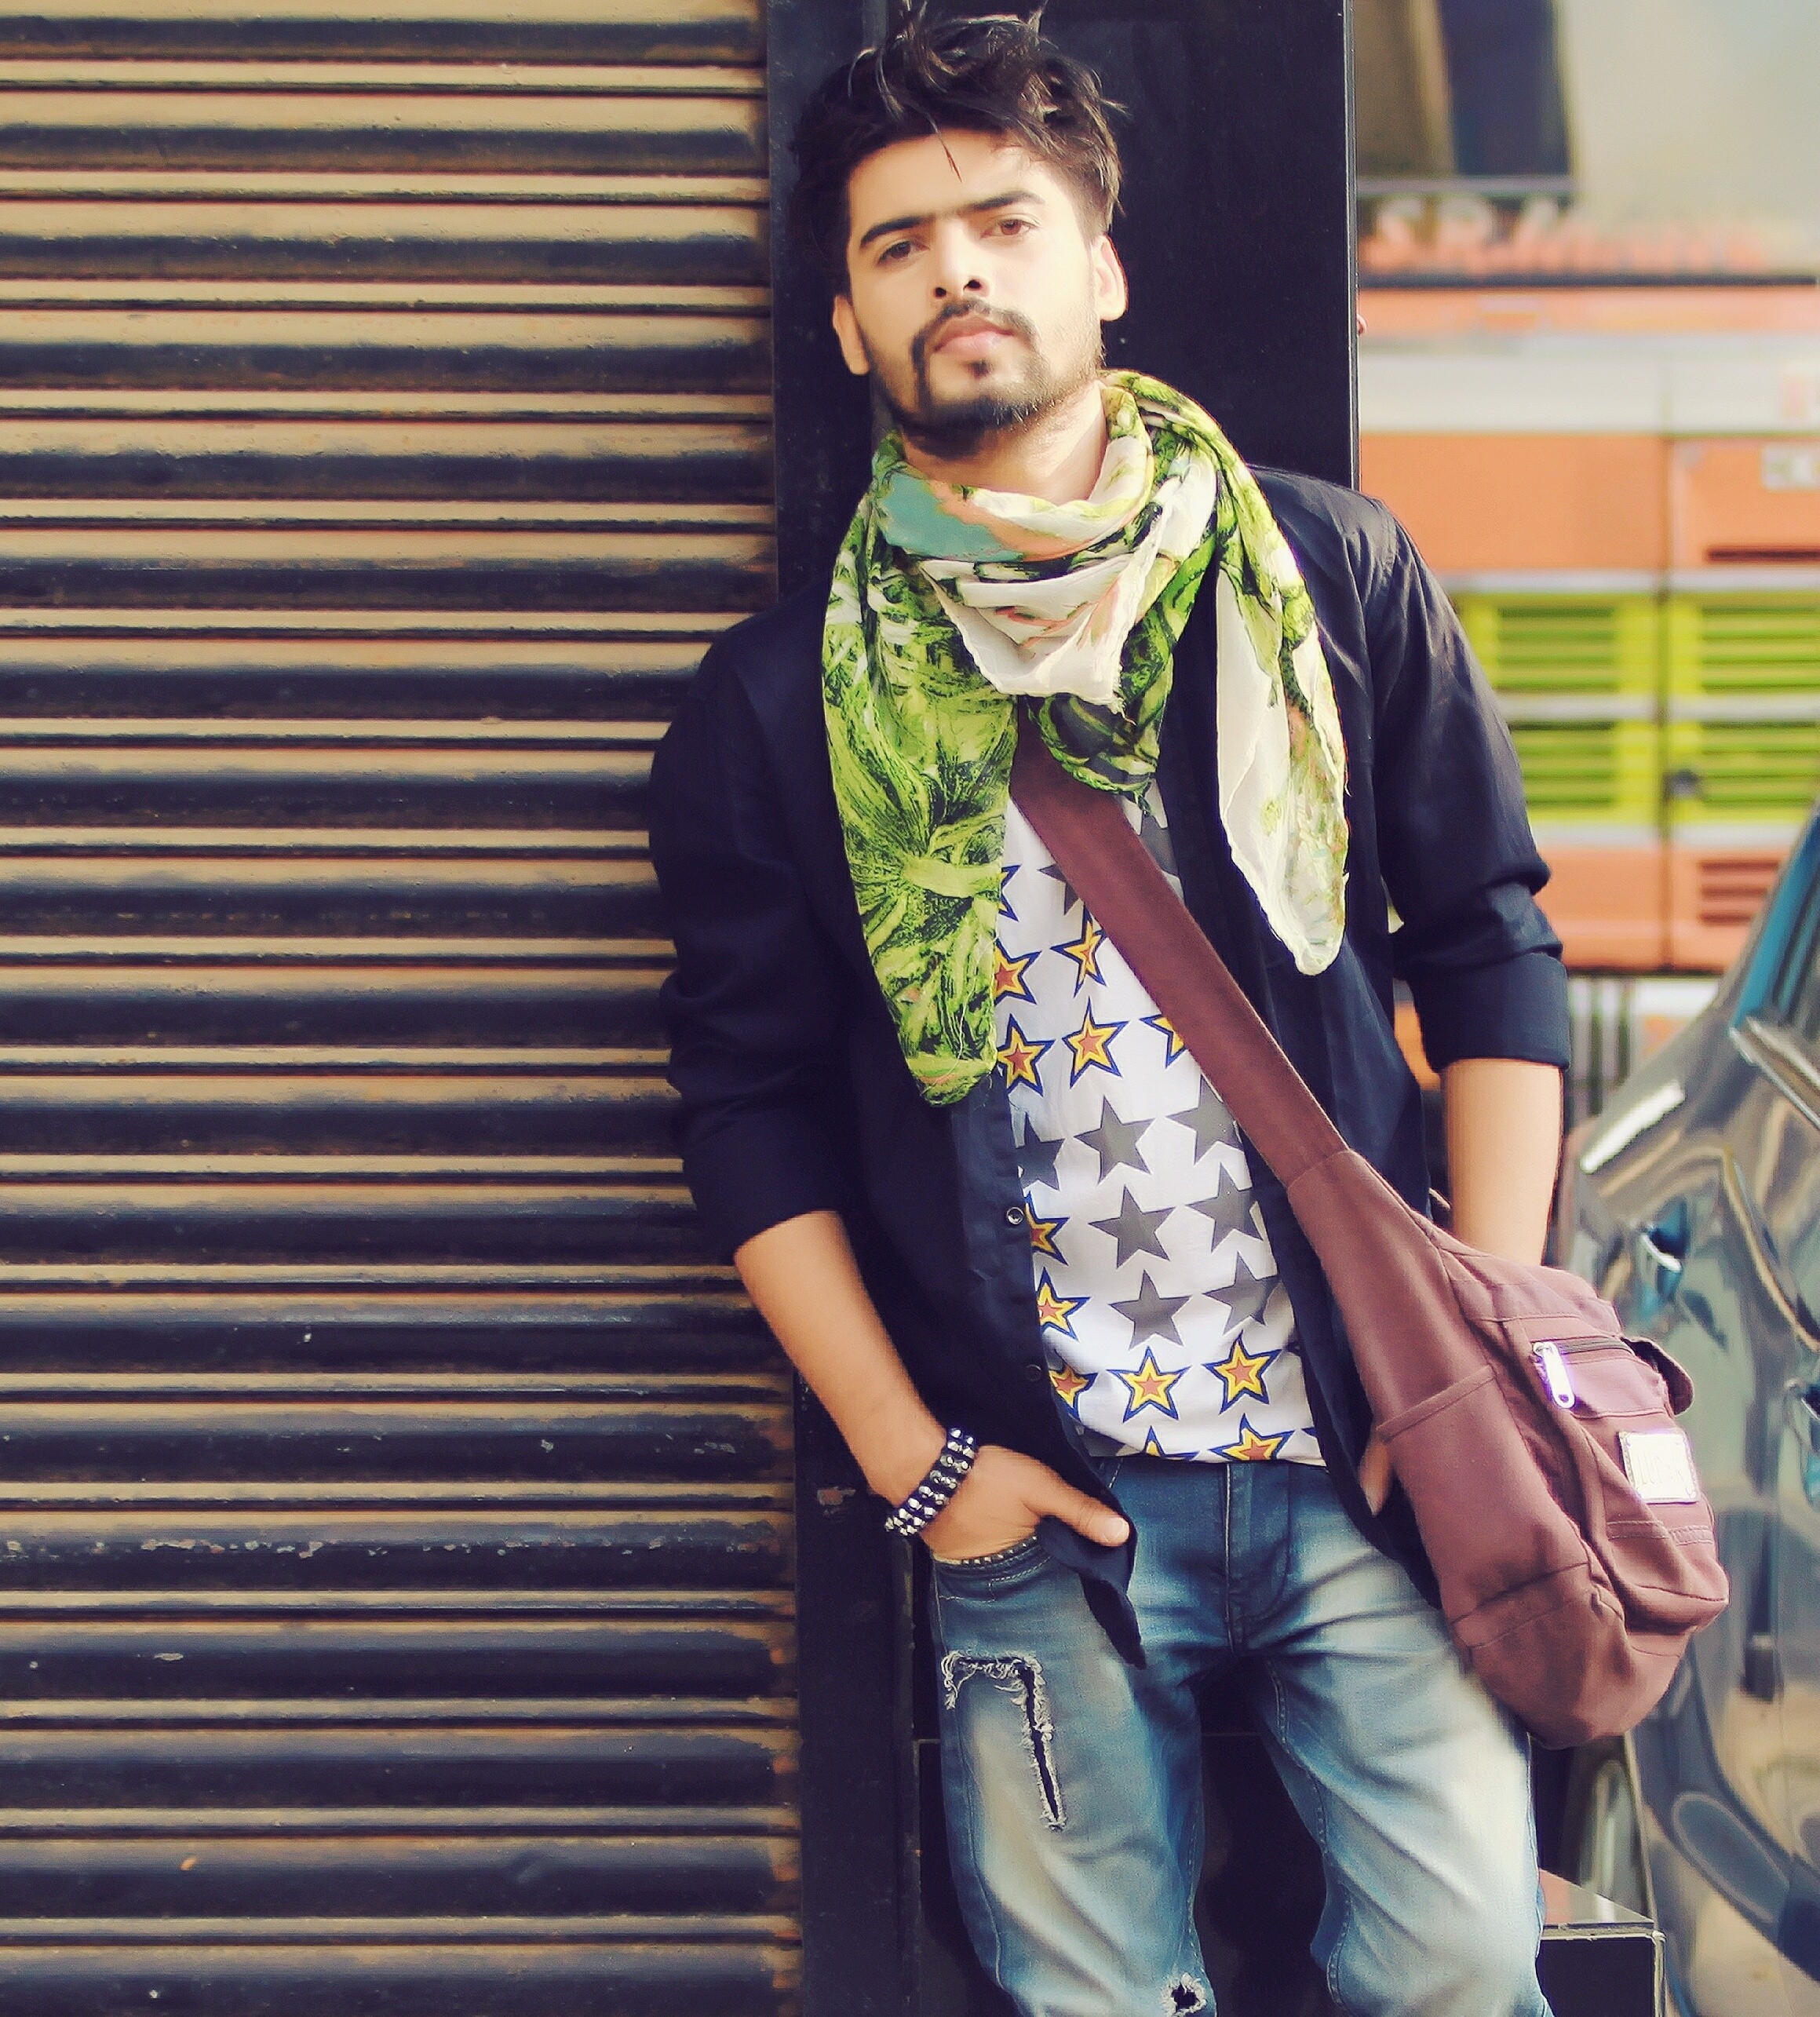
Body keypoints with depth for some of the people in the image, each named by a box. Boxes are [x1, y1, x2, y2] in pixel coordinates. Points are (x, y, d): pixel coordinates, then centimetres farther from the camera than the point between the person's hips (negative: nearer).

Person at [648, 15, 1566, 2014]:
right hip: (1036, 1497, 0)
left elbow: (1490, 956, 6)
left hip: (1368, 1464, 0)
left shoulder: (1330, 580, 3)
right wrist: (909, 1462, -1)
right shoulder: (782, 699, 2)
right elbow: (752, 1103, 5)